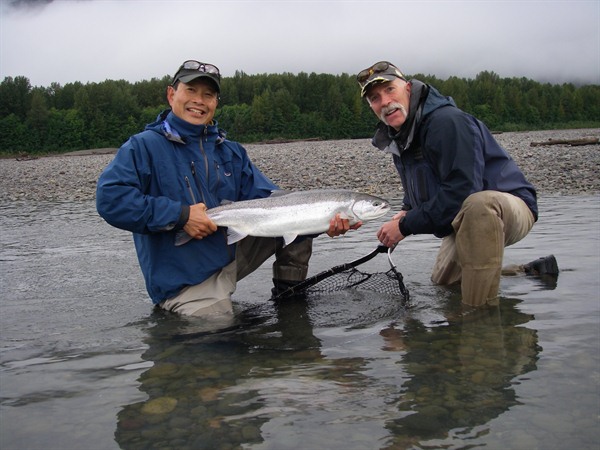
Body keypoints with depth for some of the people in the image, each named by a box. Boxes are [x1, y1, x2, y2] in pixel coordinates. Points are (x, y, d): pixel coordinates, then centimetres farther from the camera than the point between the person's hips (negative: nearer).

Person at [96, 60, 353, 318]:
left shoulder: (231, 152, 9)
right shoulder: (144, 147, -9)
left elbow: (269, 201, 0)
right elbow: (110, 198, -23)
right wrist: (180, 216, -27)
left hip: (234, 254, 6)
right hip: (186, 283, -6)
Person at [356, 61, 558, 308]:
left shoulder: (448, 122, -26)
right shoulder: (397, 138, 4)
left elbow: (460, 191, -32)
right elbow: (419, 189, 17)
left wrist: (406, 226, -25)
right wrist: (406, 213, -6)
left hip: (510, 206, -10)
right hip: (464, 221, 10)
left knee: (479, 203, -43)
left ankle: (480, 309, -33)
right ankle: (534, 272, 28)